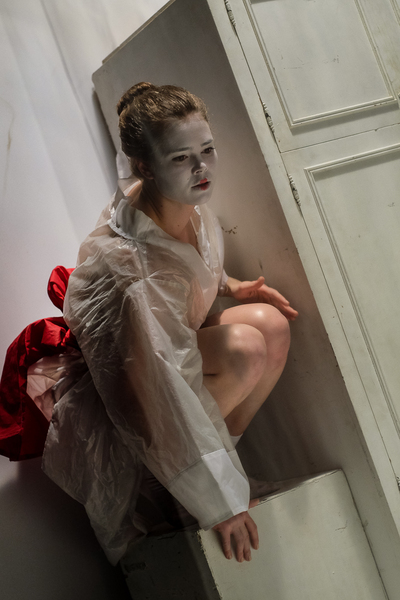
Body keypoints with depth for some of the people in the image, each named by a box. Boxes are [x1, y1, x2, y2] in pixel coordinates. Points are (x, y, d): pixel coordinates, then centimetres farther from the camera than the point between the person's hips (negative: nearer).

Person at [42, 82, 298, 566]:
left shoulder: (185, 203, -11)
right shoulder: (133, 263, -37)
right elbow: (170, 391, -37)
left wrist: (232, 287, -2)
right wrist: (221, 503, -34)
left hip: (174, 340, 8)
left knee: (271, 323, -14)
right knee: (245, 348, -30)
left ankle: (219, 456, 1)